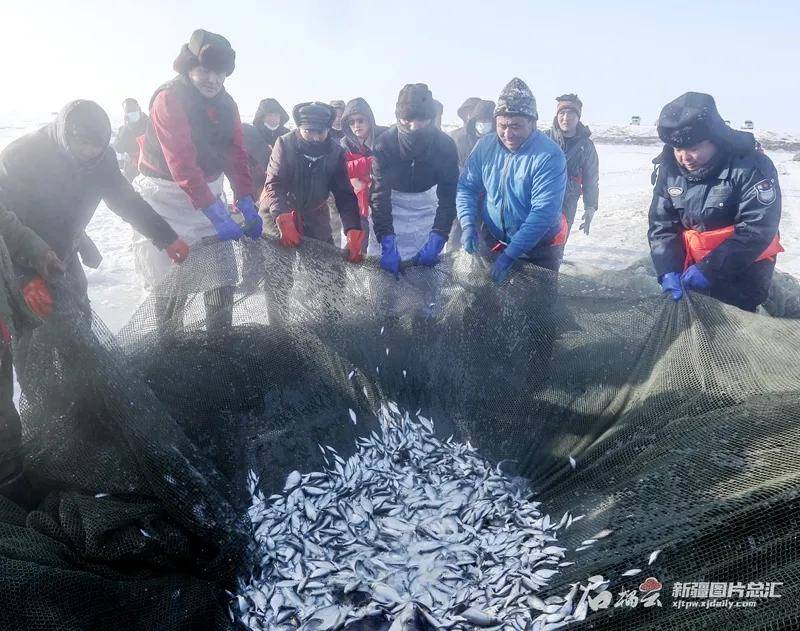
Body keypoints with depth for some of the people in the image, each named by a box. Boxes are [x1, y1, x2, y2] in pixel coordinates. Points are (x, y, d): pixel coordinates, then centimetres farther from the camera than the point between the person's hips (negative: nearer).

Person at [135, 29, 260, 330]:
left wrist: (248, 206, -14)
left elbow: (236, 155, 0)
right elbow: (182, 165, -26)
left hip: (209, 192, 6)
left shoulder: (226, 104, 4)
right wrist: (217, 217, -33)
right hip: (166, 196, -6)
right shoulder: (169, 99, -16)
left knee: (223, 274, 4)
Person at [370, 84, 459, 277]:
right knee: (387, 260, -5)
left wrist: (437, 239, -32)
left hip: (427, 198, 1)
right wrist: (387, 244, -37)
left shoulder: (446, 146, -23)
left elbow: (448, 197, -20)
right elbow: (379, 195, -27)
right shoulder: (384, 144, -25)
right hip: (393, 198, -1)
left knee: (429, 260, 0)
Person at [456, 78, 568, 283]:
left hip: (539, 249, -3)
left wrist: (510, 254, -31)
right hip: (493, 241, 4)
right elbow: (467, 187, -1)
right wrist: (468, 225, -19)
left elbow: (543, 212, -28)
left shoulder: (550, 156, -23)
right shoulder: (485, 146, -7)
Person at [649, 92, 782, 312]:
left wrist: (709, 269, -27)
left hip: (745, 266, -4)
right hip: (692, 262, 4)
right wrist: (668, 270, -18)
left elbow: (757, 229, -22)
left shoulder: (751, 166, -18)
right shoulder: (669, 169, -5)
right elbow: (661, 224, -5)